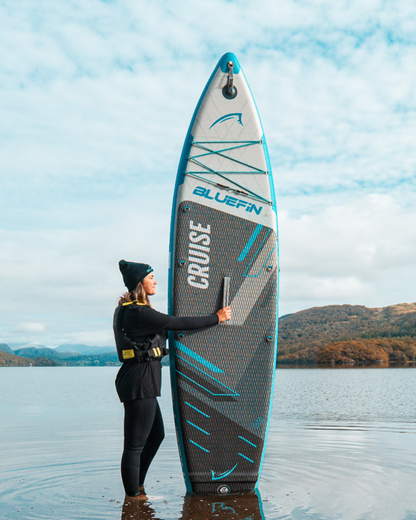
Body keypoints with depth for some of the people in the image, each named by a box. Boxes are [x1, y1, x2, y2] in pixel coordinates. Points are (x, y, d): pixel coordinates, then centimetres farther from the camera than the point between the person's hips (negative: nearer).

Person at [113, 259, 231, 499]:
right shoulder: (138, 313, -18)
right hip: (140, 382, -11)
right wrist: (216, 318, -6)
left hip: (141, 382, 11)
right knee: (135, 443, 0)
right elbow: (179, 323, -16)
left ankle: (136, 486, 32)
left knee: (156, 434, 22)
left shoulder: (129, 310, 15)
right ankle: (133, 496, 12)